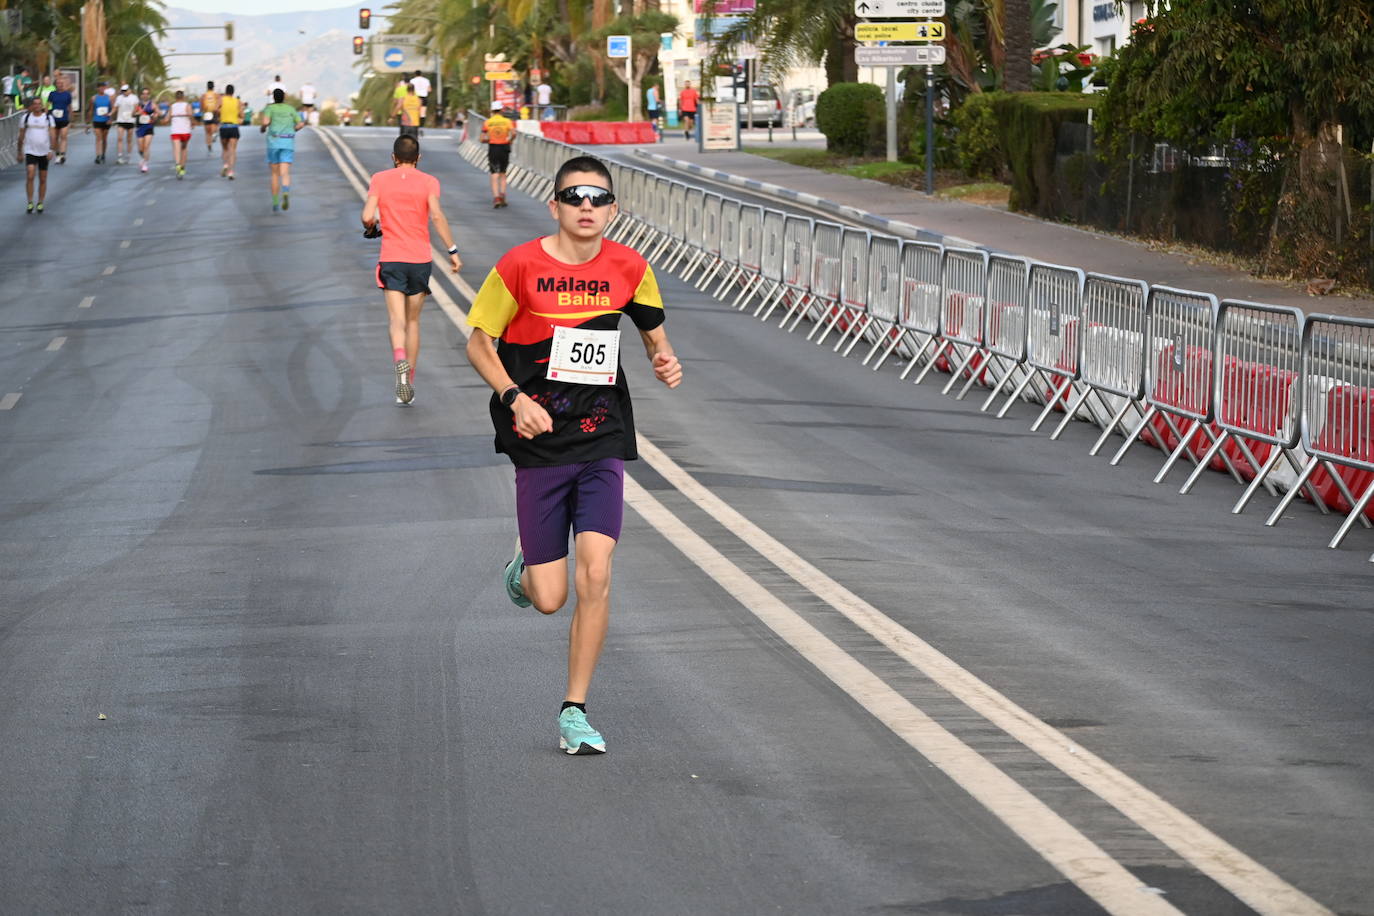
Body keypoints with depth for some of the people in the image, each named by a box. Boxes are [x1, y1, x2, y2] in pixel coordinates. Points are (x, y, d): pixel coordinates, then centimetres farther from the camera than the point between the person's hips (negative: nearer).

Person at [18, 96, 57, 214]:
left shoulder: (48, 118, 2)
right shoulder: (25, 117, 4)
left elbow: (53, 135, -3)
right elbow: (21, 136, 10)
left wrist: (51, 150, -15)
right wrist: (20, 152, 10)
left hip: (44, 152, 0)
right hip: (30, 151, 0)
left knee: (43, 179, 6)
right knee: (30, 176, -15)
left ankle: (40, 203, 17)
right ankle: (30, 202, -9)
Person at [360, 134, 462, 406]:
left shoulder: (380, 179, 3)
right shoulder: (428, 181, 1)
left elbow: (367, 217, -6)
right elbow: (436, 216, -13)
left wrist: (371, 225, 17)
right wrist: (452, 250, -10)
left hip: (391, 260, -1)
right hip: (420, 259, 1)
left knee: (396, 319, -7)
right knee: (413, 321, 13)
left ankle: (400, 359, -38)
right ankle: (408, 384, 16)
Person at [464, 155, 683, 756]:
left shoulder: (628, 268, 0)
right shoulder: (519, 267, -8)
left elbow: (654, 333, 17)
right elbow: (479, 344, 0)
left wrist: (666, 362, -6)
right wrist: (513, 397, -17)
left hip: (603, 441, 2)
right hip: (540, 444, -1)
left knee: (595, 575, -13)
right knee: (549, 599, -1)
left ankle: (575, 712, 0)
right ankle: (525, 567, 39)